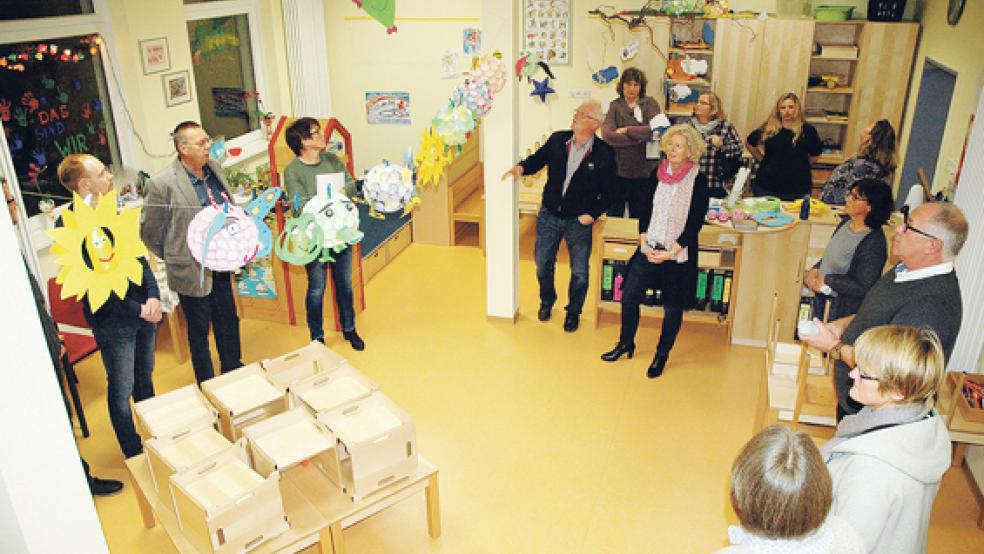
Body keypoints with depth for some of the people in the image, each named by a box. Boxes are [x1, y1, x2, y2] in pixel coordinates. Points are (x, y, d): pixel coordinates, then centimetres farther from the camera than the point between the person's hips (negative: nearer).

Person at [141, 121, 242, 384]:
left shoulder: (214, 167, 1)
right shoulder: (162, 183, -20)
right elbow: (149, 231, -10)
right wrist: (173, 259, 1)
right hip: (192, 271, -6)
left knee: (229, 323, 20)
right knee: (199, 332, 12)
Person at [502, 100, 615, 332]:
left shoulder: (604, 153, -12)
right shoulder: (557, 140, -5)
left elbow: (608, 191, -5)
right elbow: (538, 159, 5)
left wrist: (593, 214, -15)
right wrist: (521, 167, -16)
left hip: (579, 221, -3)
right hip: (549, 216, 3)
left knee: (579, 272, 8)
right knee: (542, 264, 16)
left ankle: (573, 311, 33)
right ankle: (547, 301, 43)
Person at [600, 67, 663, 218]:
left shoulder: (650, 103, 6)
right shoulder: (615, 106, 4)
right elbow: (607, 134, -12)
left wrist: (627, 130, -10)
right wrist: (639, 138, -14)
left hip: (644, 171, 0)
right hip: (618, 169, 0)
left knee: (639, 216, 10)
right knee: (614, 215, 9)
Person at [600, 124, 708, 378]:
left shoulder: (698, 181, -11)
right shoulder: (659, 173, 2)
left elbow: (695, 223, -12)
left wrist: (670, 252, -15)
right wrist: (644, 243, -5)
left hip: (678, 254, -4)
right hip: (650, 249, 4)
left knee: (673, 307, 9)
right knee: (629, 296, 5)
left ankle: (662, 356, 28)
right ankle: (626, 343, 28)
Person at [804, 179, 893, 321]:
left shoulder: (873, 242, -24)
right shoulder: (847, 222, -1)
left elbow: (863, 287, -25)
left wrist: (826, 280, -20)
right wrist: (815, 270, -4)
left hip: (842, 308, -7)